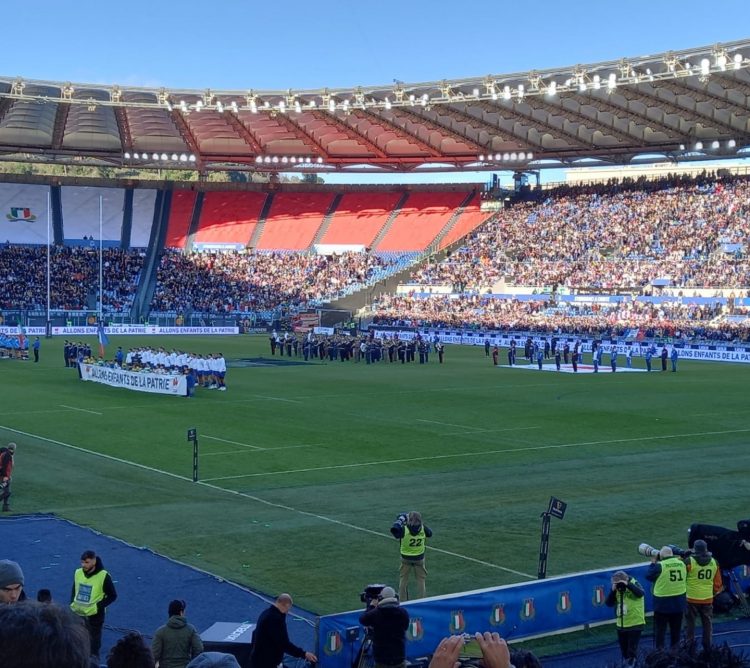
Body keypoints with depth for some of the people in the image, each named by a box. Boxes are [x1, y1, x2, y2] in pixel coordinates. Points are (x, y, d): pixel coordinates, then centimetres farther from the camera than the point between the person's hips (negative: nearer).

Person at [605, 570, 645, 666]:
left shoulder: (634, 584, -9)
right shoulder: (616, 589, 4)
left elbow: (640, 593, -30)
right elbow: (609, 603, -2)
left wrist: (628, 585, -33)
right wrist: (613, 590, -15)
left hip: (635, 623, -5)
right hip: (621, 625, 5)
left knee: (632, 650, -5)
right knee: (624, 650, 16)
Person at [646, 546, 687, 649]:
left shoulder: (660, 566, -17)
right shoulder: (682, 564, -2)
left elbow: (648, 576, -4)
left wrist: (653, 563, 8)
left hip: (663, 604, -5)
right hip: (679, 604, 5)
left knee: (660, 630, 6)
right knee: (676, 630, 17)